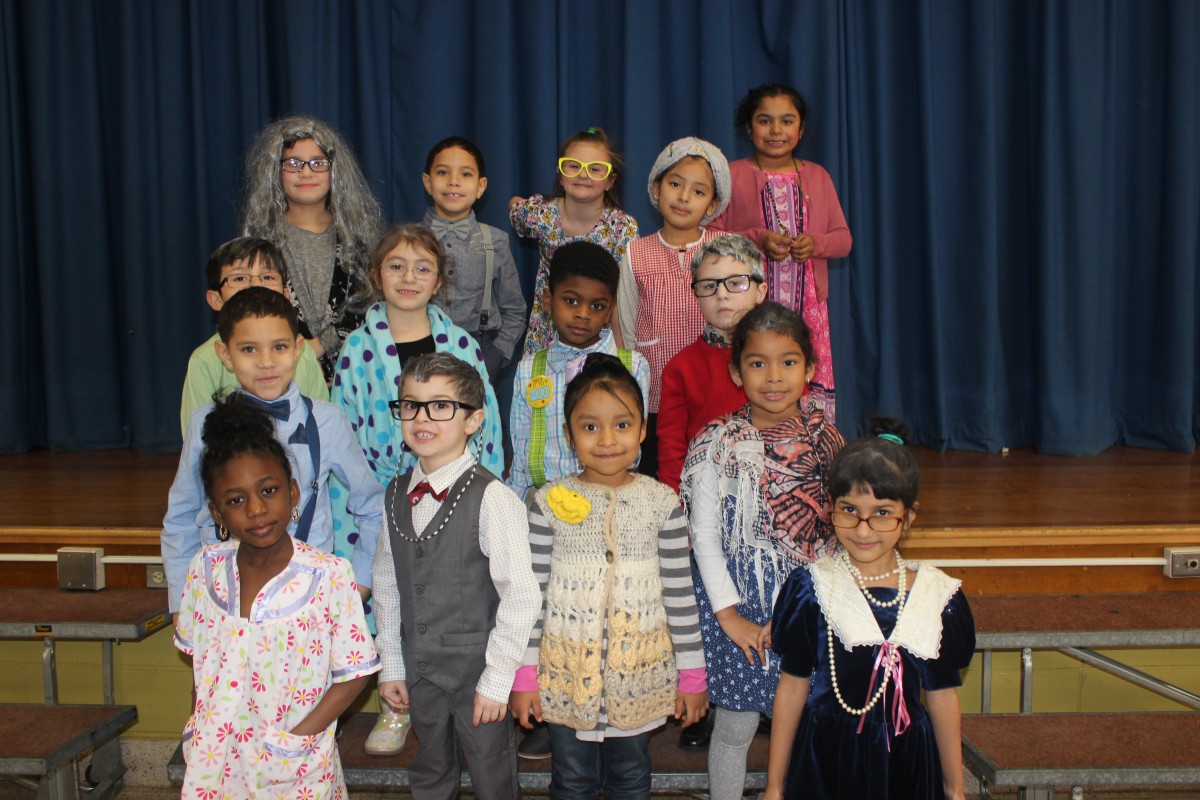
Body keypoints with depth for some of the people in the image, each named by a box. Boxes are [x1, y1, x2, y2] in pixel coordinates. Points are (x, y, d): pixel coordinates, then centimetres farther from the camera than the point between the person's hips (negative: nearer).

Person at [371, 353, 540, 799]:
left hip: (477, 675, -5)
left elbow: (521, 596, -18)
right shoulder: (397, 495, 1)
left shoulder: (491, 499, -18)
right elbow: (386, 583, 9)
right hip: (419, 671, 5)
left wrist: (496, 679, -14)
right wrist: (390, 665, 9)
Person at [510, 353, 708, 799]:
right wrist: (524, 675, -2)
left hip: (638, 676, 1)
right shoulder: (550, 503, -7)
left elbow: (680, 595, 0)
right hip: (565, 677, 0)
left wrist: (693, 676, 2)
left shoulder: (662, 503, -5)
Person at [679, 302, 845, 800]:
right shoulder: (718, 445, -8)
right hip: (738, 601, -2)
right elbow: (703, 536, -7)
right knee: (735, 726, 8)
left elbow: (835, 533, 2)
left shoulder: (825, 441, -1)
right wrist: (728, 614, -10)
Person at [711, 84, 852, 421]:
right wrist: (757, 240, -14)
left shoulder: (818, 176, 14)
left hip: (807, 306, 3)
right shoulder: (731, 175, 4)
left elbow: (843, 238, 15)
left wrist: (814, 244, -6)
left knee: (813, 393, -3)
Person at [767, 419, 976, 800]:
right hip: (825, 758, -1)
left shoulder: (937, 596, -6)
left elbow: (942, 696, 3)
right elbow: (793, 686, -3)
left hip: (905, 760, 1)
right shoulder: (810, 588, -9)